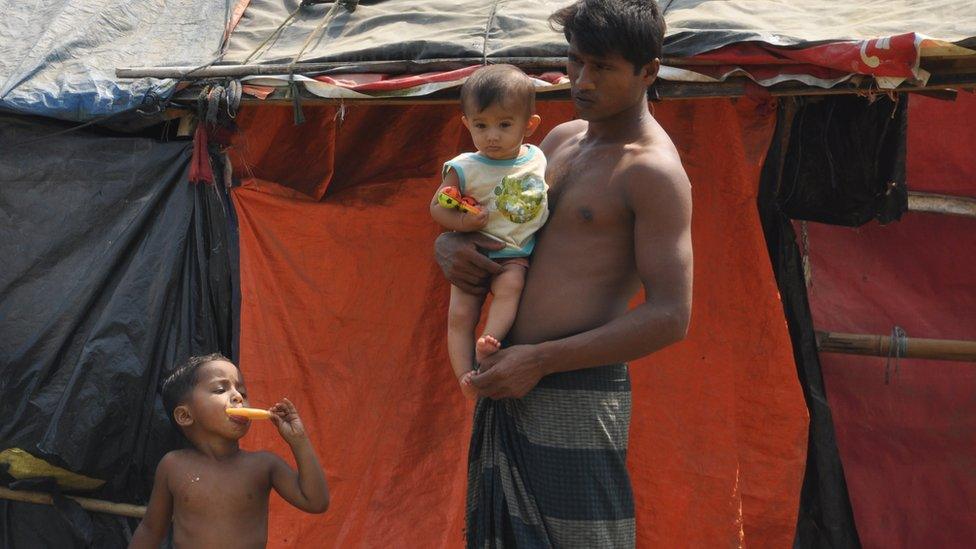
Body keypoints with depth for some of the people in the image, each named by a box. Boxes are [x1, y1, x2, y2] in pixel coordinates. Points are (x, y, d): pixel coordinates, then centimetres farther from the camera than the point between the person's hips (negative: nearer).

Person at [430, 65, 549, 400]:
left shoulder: (538, 160, 2)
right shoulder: (465, 169, -5)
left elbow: (554, 199, 18)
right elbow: (436, 206, 1)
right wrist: (460, 222, -18)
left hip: (516, 257, 0)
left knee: (511, 284, -31)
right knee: (460, 314, -14)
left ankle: (489, 342, -40)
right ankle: (465, 374, -12)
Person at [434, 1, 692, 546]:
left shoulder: (653, 171, -11)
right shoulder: (562, 141, 15)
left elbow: (670, 318, -17)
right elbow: (492, 219, 27)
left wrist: (540, 360, -19)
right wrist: (449, 244, 1)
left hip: (576, 396, -8)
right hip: (512, 385, 8)